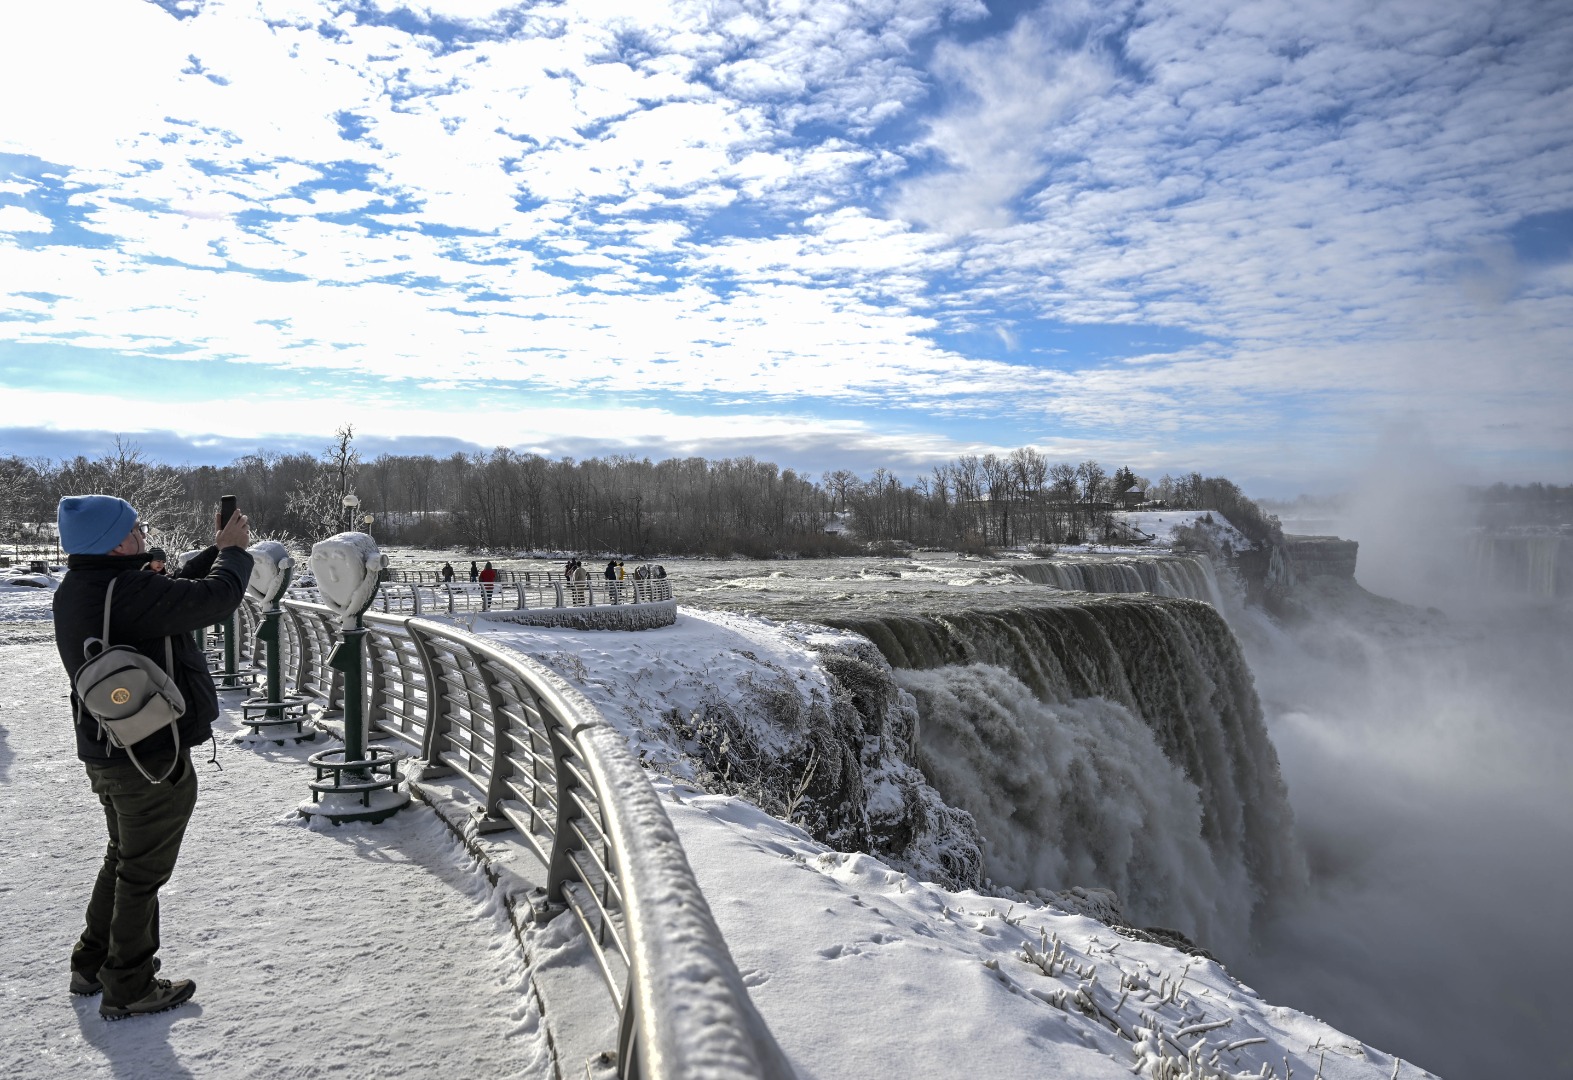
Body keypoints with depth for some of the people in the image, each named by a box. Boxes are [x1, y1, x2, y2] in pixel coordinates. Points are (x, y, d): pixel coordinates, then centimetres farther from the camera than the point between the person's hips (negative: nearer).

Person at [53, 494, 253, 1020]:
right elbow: (215, 598, -24)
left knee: (123, 859, 26)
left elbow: (171, 590, 12)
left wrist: (215, 551, 7)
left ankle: (91, 964, 39)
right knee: (143, 872, 6)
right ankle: (128, 988, 21)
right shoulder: (126, 592, -27)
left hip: (106, 754, 10)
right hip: (152, 759, -9)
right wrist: (233, 550, -8)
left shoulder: (75, 591, 4)